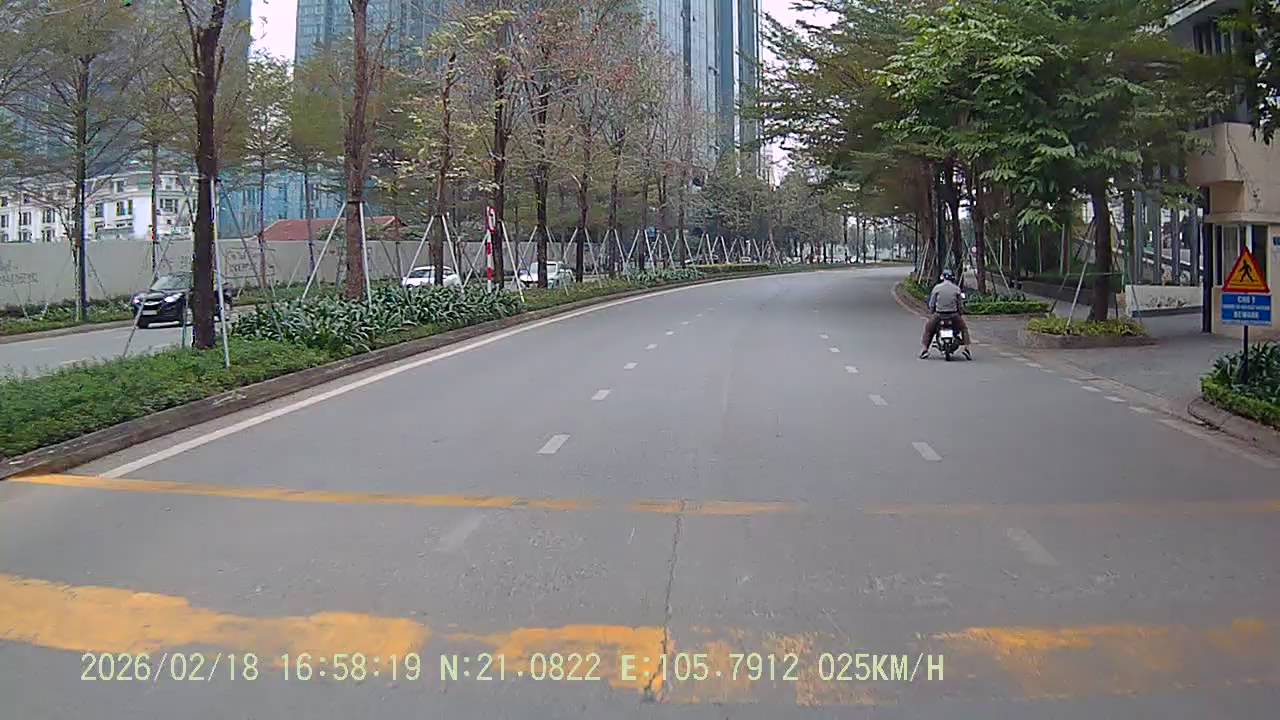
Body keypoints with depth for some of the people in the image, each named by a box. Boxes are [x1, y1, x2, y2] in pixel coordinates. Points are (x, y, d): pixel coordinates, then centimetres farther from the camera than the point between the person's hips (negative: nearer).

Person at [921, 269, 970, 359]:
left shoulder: (937, 287, -3)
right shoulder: (957, 288, 0)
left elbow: (931, 303, 1)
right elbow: (960, 304, 5)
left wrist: (932, 312, 19)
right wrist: (961, 314, 23)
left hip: (939, 315, 0)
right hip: (954, 315, 0)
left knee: (928, 328, 22)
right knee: (964, 328, 23)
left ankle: (924, 349, 12)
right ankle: (966, 348, 10)